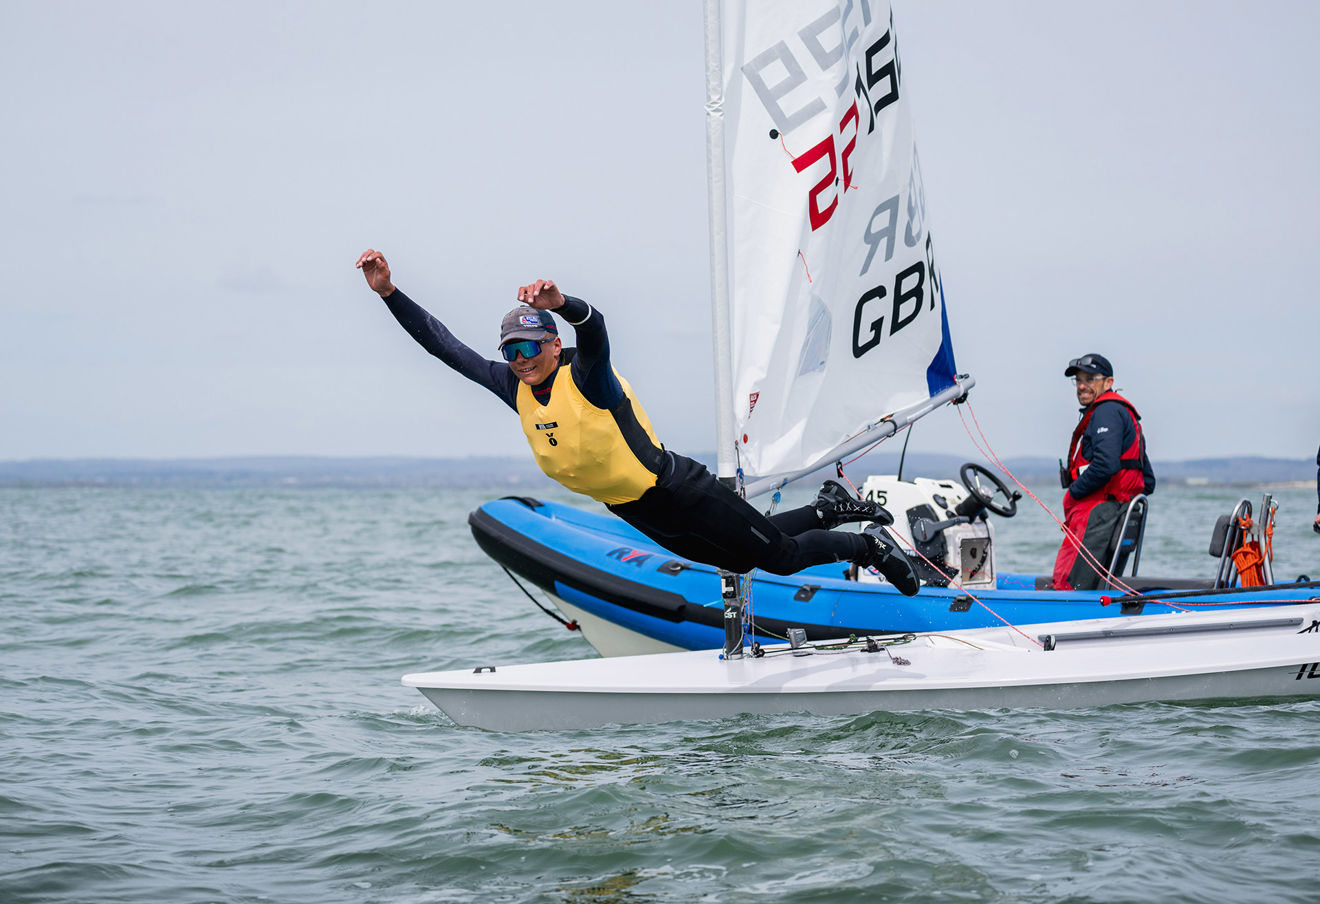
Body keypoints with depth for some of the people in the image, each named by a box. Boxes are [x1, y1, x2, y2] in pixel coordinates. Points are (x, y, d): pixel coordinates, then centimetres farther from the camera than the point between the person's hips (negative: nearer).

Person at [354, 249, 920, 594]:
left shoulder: (586, 376, -25)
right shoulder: (514, 387, -6)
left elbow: (595, 327, -47)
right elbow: (445, 346, -6)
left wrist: (560, 303, -70)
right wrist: (388, 292, -15)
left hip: (678, 491, -7)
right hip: (632, 511, 8)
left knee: (778, 556, 3)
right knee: (739, 562, 23)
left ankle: (867, 544, 28)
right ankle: (828, 510, 44)